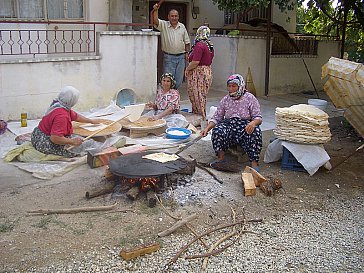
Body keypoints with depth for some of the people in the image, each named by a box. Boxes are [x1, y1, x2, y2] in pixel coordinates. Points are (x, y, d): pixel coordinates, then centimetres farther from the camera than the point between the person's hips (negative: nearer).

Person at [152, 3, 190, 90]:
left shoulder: (182, 26, 9)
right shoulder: (164, 25, -1)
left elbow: (186, 41, 13)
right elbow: (155, 21, -20)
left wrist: (187, 52, 6)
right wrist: (155, 10, -33)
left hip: (181, 57, 3)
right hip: (168, 57, -3)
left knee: (179, 79, 9)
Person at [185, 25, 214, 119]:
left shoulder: (199, 45, -17)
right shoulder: (210, 46, 11)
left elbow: (195, 62, -24)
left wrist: (187, 69, -7)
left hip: (199, 73, -9)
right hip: (208, 71, 9)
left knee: (197, 96, -1)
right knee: (202, 96, 16)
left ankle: (201, 117, 2)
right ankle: (202, 116, 23)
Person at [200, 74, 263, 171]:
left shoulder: (250, 98, 1)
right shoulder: (225, 100, 8)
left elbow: (258, 118, -3)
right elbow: (216, 117, 7)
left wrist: (253, 123, -28)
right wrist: (207, 128, -11)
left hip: (245, 126, -2)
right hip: (229, 124, 2)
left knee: (255, 132, -35)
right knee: (217, 130, -31)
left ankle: (254, 162, -29)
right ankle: (221, 158, -16)